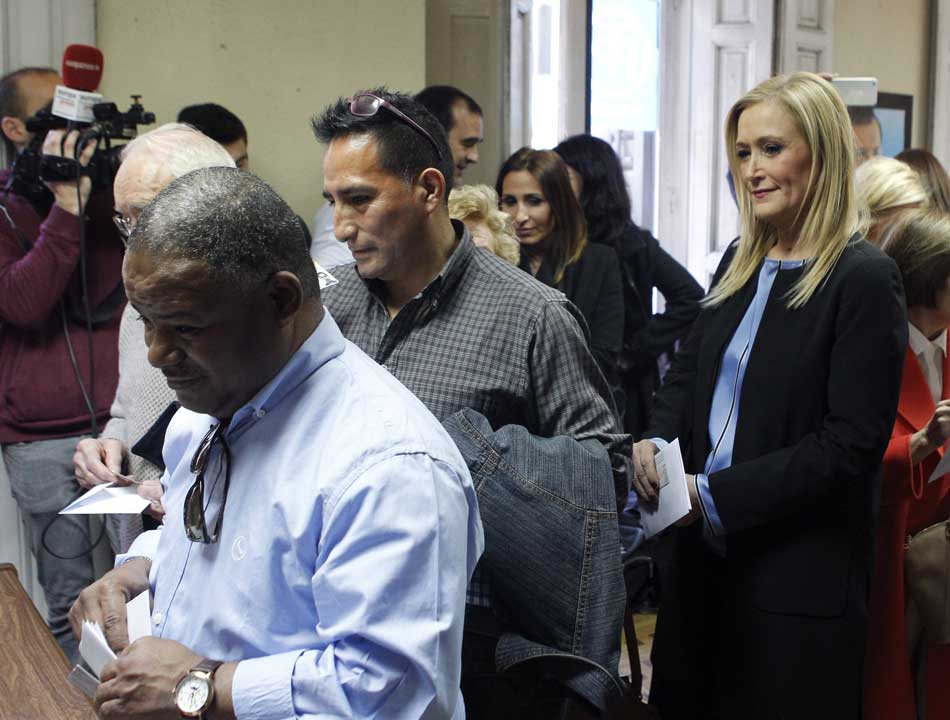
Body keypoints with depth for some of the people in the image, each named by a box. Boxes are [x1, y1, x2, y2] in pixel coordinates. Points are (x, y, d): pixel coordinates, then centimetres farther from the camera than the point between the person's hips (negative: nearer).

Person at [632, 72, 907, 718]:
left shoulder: (864, 279, -14)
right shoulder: (742, 262, 9)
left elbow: (850, 446, -18)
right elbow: (690, 368, 15)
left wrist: (713, 495, -19)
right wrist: (655, 440, -6)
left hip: (801, 577, -7)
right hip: (707, 551, 7)